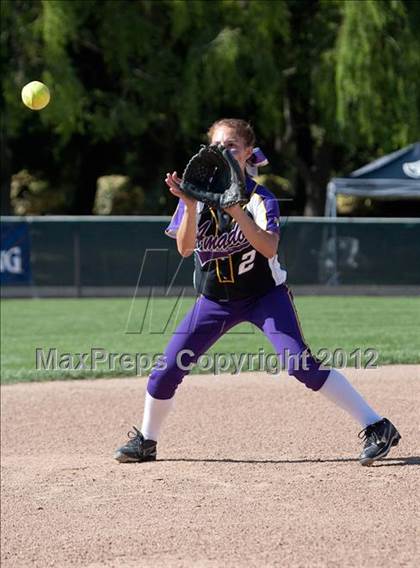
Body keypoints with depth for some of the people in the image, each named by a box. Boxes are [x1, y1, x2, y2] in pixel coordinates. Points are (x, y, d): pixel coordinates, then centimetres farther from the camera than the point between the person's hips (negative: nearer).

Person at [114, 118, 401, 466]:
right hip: (214, 300, 4)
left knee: (301, 365, -20)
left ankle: (376, 427, -18)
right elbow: (184, 248, -16)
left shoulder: (259, 198, -13)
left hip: (265, 295, -4)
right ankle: (146, 441, 22)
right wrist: (191, 206, -31)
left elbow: (269, 247, -30)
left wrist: (235, 208, -39)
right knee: (168, 368, -1)